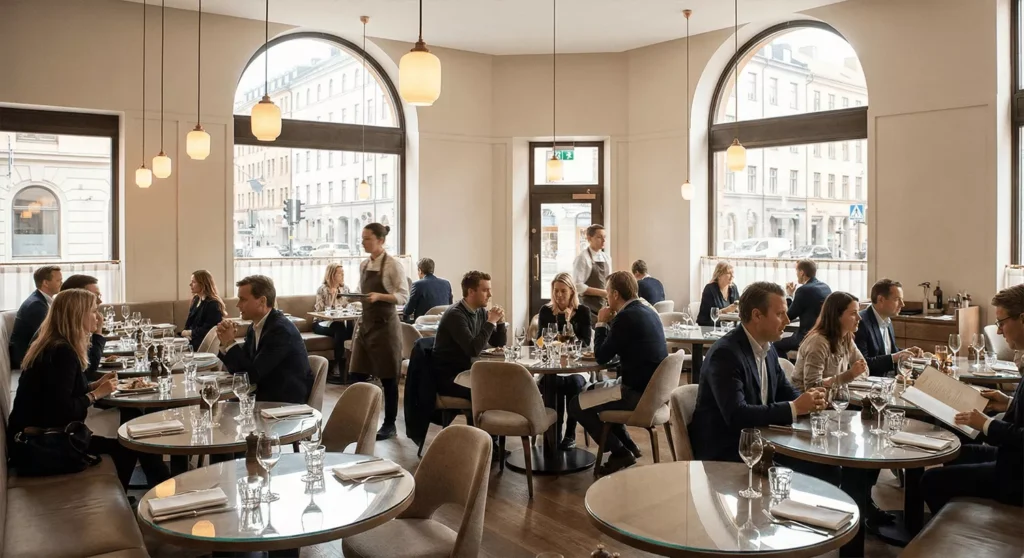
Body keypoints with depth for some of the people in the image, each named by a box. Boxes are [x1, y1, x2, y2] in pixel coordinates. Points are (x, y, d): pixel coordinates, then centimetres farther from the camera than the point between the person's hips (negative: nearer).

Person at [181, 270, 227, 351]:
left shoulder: (213, 304, -12)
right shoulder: (196, 300, 17)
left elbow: (207, 330, -16)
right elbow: (189, 323, 15)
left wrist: (191, 333, -7)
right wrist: (186, 332, -6)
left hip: (203, 344, -8)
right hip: (191, 339, 8)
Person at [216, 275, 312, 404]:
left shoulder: (281, 329, -21)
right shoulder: (255, 326, 5)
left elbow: (252, 375, -21)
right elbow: (238, 369, 7)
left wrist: (230, 343, -15)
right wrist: (225, 344, -7)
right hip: (266, 395, 7)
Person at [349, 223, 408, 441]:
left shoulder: (393, 265, -10)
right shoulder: (363, 265, 10)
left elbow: (404, 296, -13)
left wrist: (379, 296, -25)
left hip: (385, 324, -7)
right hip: (365, 322, 7)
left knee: (387, 377, 2)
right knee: (358, 374, 6)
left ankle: (390, 425, 14)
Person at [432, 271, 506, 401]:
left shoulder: (481, 312, 5)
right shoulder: (455, 315, -18)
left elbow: (499, 344, 11)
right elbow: (473, 350, -28)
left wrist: (500, 321, -7)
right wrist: (491, 322, -21)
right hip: (449, 377, -8)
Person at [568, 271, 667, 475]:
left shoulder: (626, 316, -19)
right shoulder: (647, 311, 10)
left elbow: (602, 357, -13)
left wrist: (601, 323, -2)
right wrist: (610, 323, 11)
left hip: (638, 393, -10)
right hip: (652, 389, 10)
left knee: (576, 405, -1)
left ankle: (620, 452, 5)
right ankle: (627, 444, 26)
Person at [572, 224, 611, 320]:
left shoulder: (607, 258, 10)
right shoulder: (583, 258, -12)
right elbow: (578, 286, -18)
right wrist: (600, 292, -18)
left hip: (604, 306, 7)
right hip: (588, 308, -7)